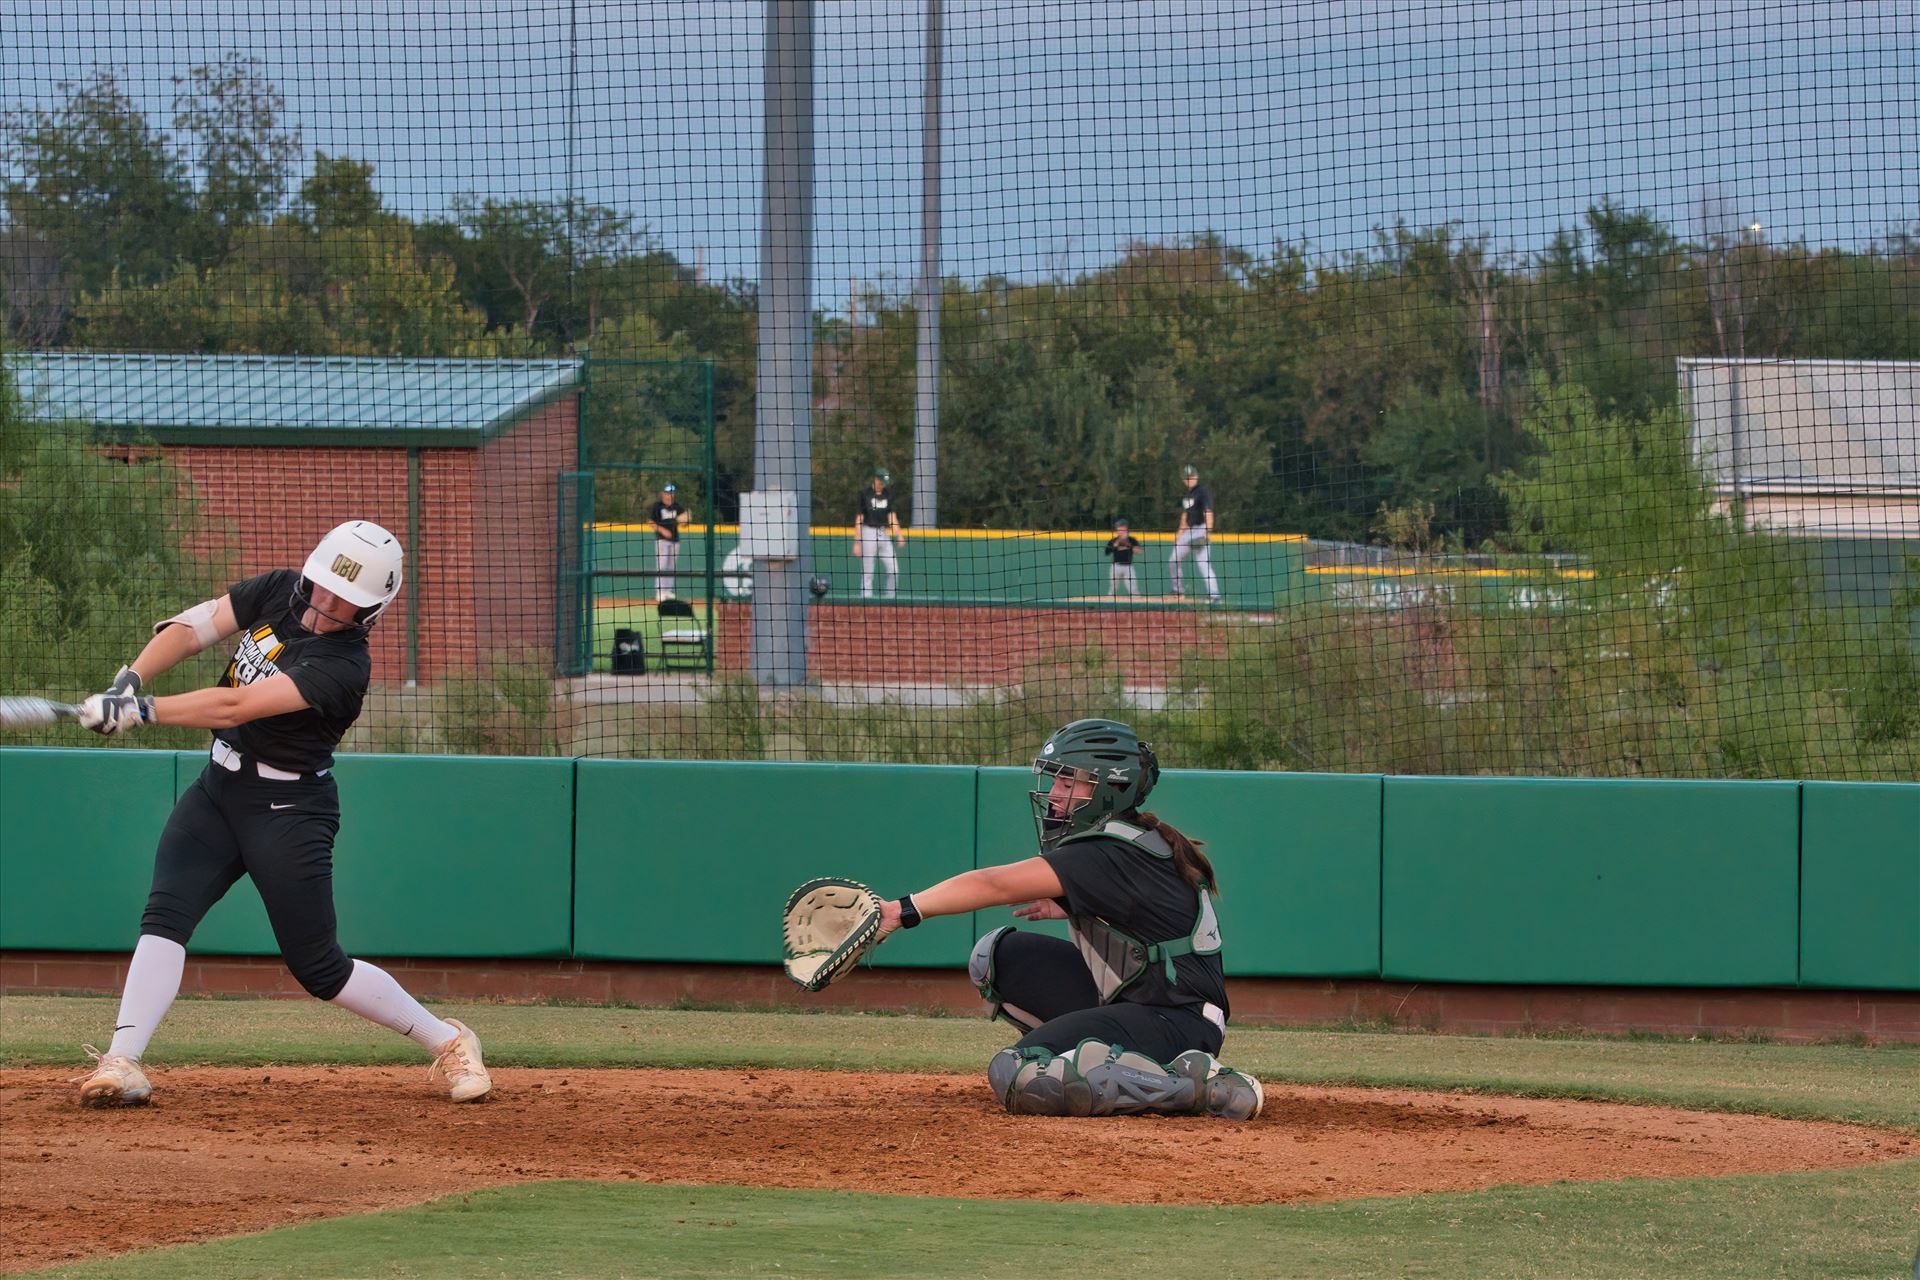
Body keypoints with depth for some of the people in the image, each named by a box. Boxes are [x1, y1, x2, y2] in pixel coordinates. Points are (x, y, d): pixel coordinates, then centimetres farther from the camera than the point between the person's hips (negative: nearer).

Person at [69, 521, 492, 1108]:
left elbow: (236, 706, -31)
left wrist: (140, 710, -35)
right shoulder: (277, 592, -2)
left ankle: (446, 1041, 16)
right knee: (166, 915, -14)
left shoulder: (343, 667, -24)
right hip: (219, 789, 6)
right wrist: (129, 680, -22)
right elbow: (188, 629, -4)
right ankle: (121, 1063, -20)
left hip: (288, 811, -6)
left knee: (318, 966, -2)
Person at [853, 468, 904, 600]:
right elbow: (859, 519, -6)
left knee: (894, 569, -1)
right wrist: (857, 543, -9)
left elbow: (892, 516, 9)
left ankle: (890, 599, 8)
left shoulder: (888, 494, 9)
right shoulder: (865, 494, -5)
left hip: (884, 534, 5)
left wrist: (899, 535, -6)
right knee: (867, 573, -4)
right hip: (869, 533, -5)